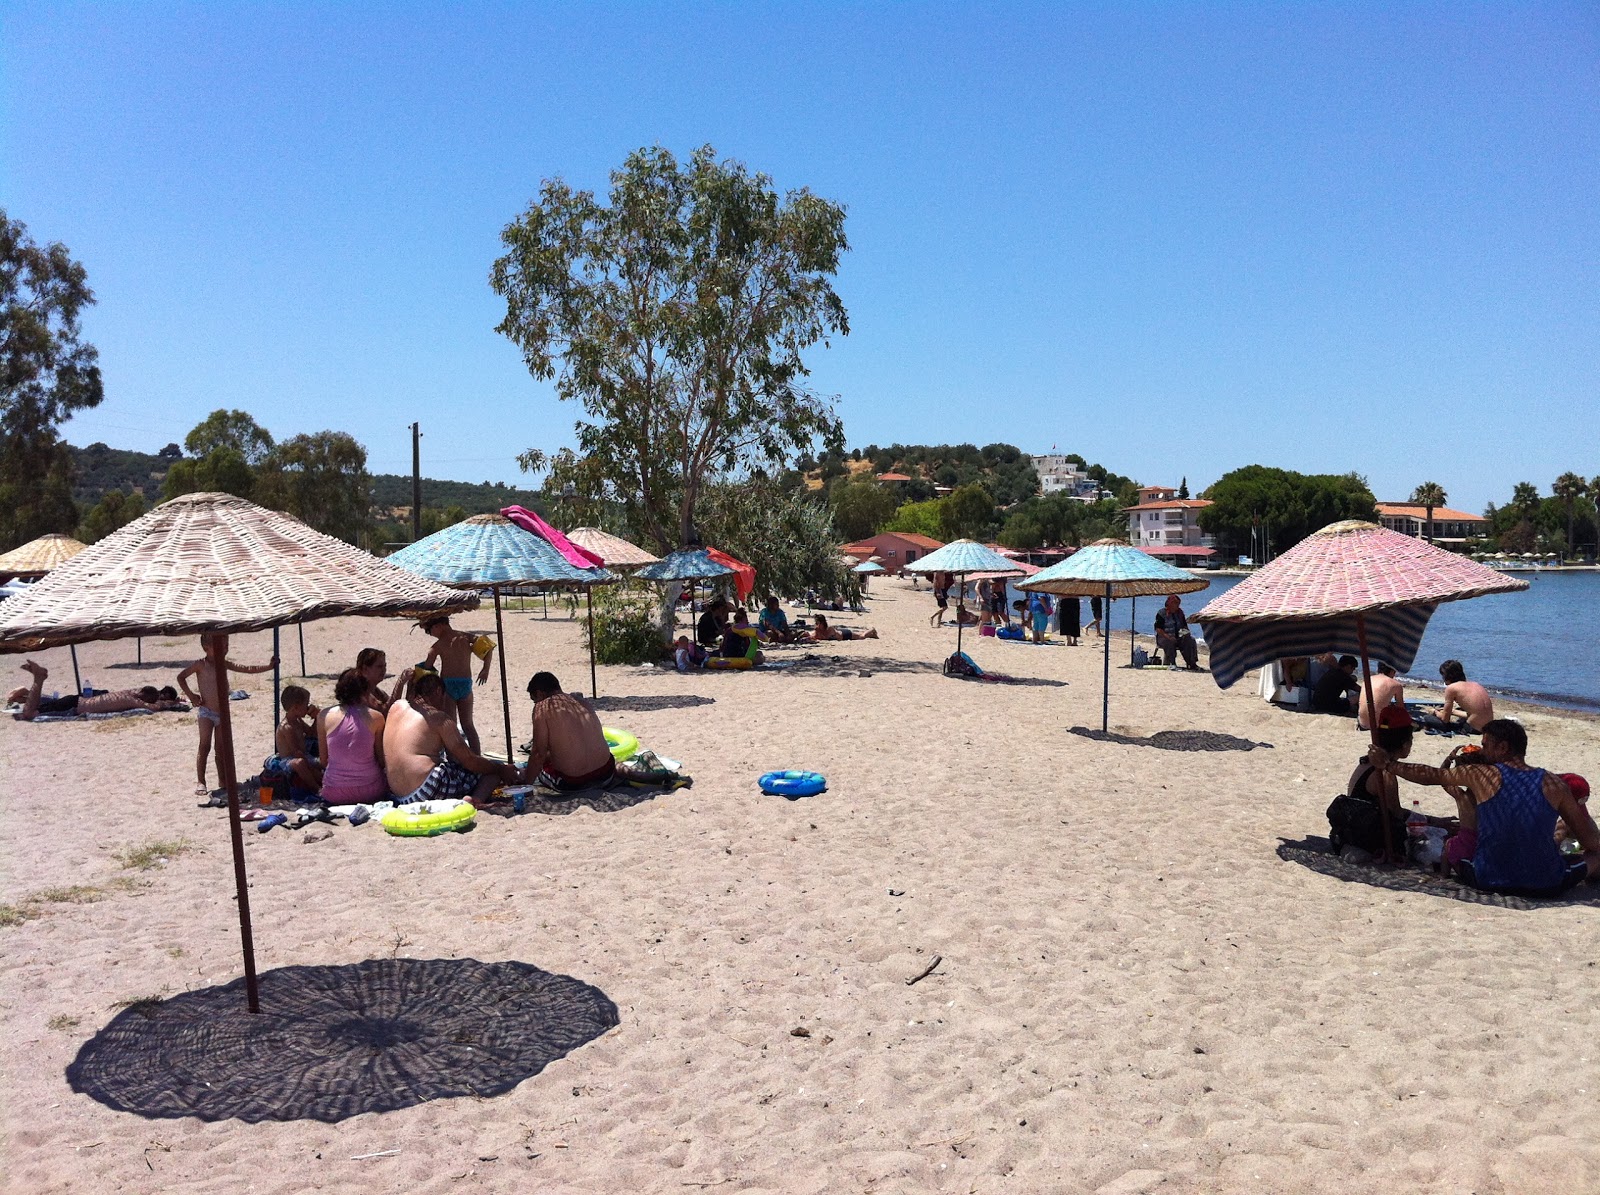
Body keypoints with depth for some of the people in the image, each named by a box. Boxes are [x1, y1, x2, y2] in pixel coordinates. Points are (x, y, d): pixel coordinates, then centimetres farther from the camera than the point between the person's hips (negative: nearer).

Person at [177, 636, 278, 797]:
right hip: (206, 711, -5)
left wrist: (268, 666, -3)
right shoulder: (200, 664, -8)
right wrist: (191, 695, -9)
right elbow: (180, 677, -3)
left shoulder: (224, 663, 6)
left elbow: (247, 669, 5)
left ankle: (222, 779, 19)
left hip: (222, 711, 5)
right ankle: (200, 782, -5)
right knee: (205, 747, -8)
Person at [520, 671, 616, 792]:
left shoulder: (542, 708, -8)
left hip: (573, 783, -5)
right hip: (606, 774, 5)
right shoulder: (581, 701, 11)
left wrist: (526, 785, 2)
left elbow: (539, 754, -9)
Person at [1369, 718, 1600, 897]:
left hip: (1489, 881, -1)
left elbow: (1430, 775, 10)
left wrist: (1387, 763, 23)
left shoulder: (1481, 775, -4)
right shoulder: (1553, 784, -2)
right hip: (1548, 886, 1)